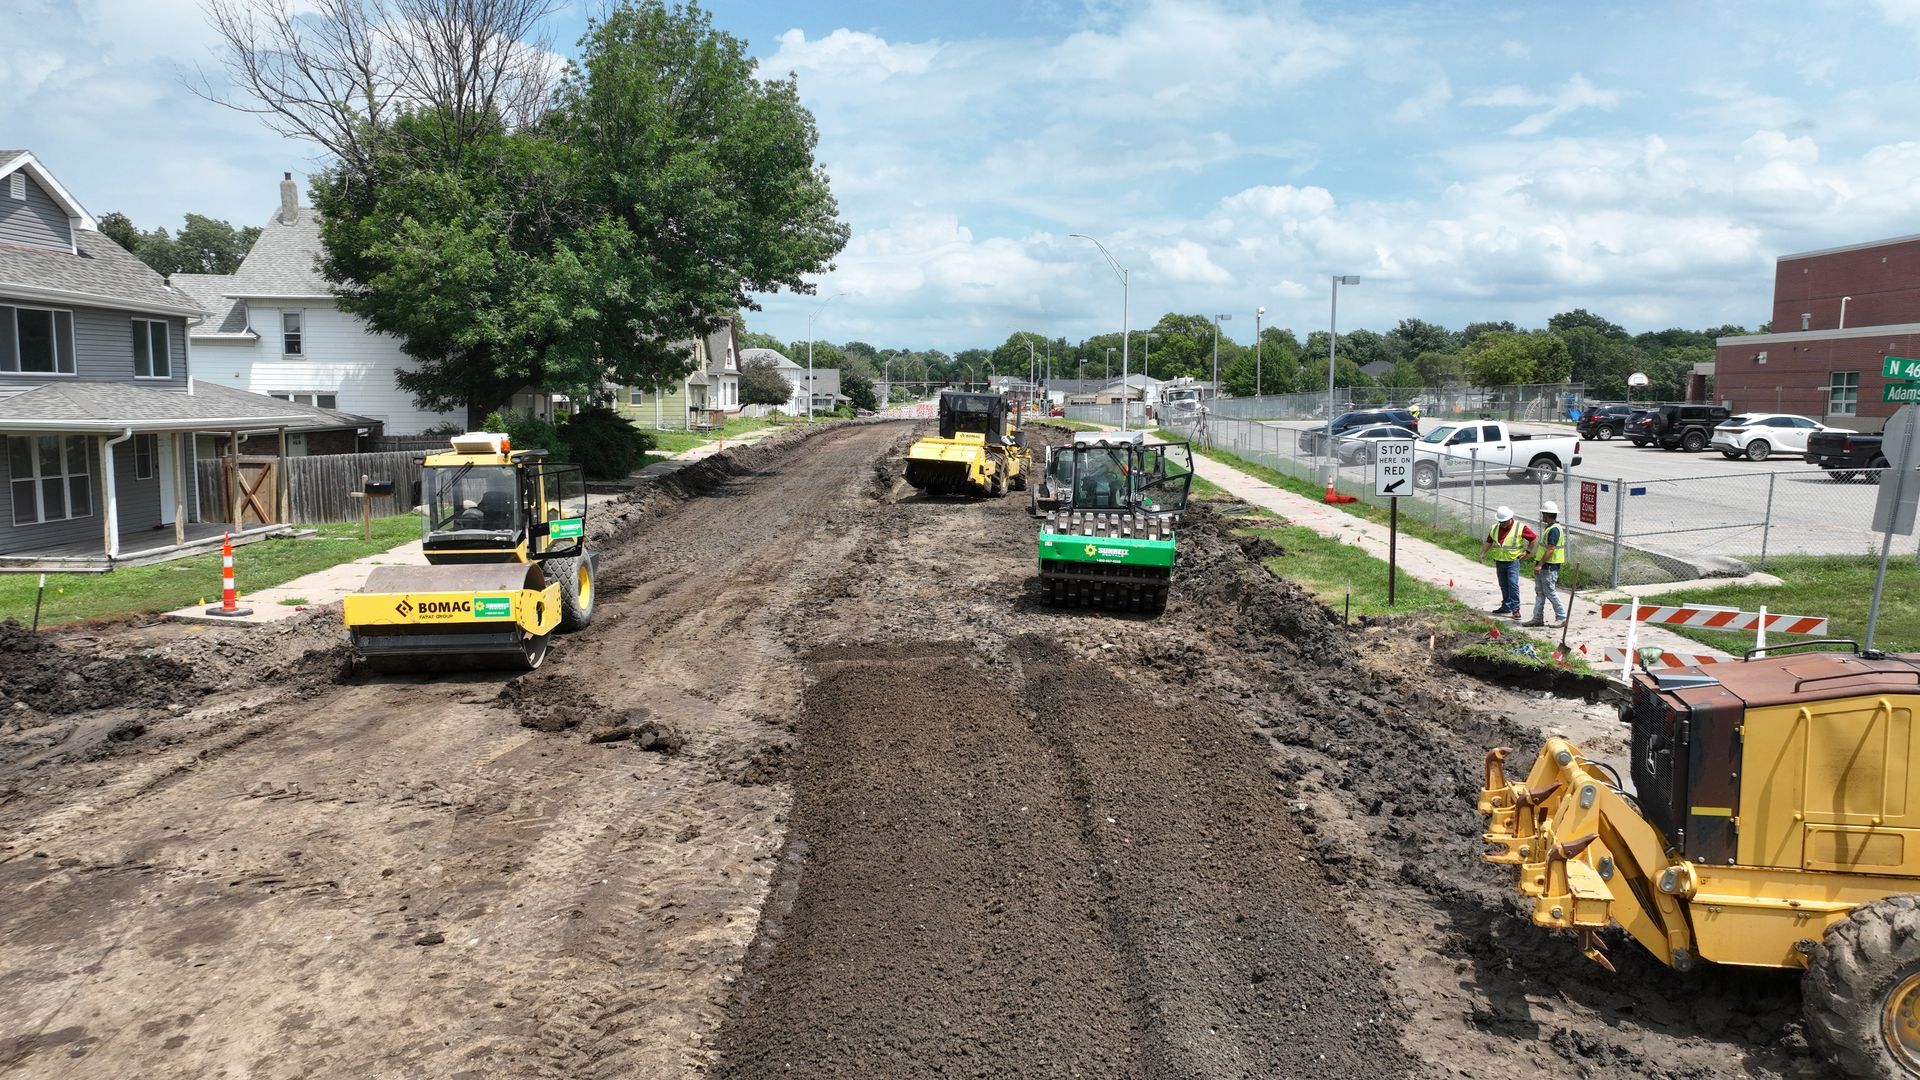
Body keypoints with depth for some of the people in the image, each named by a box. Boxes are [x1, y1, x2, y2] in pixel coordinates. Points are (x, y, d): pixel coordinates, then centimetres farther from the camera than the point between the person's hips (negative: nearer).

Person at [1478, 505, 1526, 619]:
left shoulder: (1520, 528, -8)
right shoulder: (1494, 528, 7)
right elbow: (1488, 542, 18)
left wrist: (1527, 551, -4)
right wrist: (1483, 553, 7)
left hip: (1513, 562, -5)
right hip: (1499, 562, 6)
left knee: (1513, 585, -13)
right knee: (1504, 586, 13)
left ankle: (1515, 609, -12)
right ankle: (1506, 606, 24)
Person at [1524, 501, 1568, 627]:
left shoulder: (1554, 529, -18)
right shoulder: (1549, 528, 14)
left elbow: (1550, 549, -24)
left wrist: (1540, 565, -24)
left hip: (1549, 567, -10)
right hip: (1544, 566, 10)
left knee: (1550, 592, -5)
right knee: (1539, 592, 10)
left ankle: (1561, 617, 4)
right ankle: (1537, 618, 14)